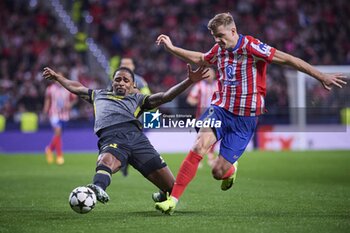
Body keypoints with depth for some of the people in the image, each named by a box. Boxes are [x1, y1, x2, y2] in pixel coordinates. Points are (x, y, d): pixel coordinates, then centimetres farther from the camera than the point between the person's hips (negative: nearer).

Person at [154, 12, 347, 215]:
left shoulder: (251, 47, -14)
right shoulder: (219, 50, 5)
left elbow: (288, 59, -14)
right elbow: (199, 59, 28)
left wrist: (322, 77, -15)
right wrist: (171, 48, 23)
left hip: (245, 119, -4)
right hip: (220, 108, 4)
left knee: (218, 172, -6)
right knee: (199, 146, -23)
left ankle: (229, 171, 35)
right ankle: (173, 200, -19)